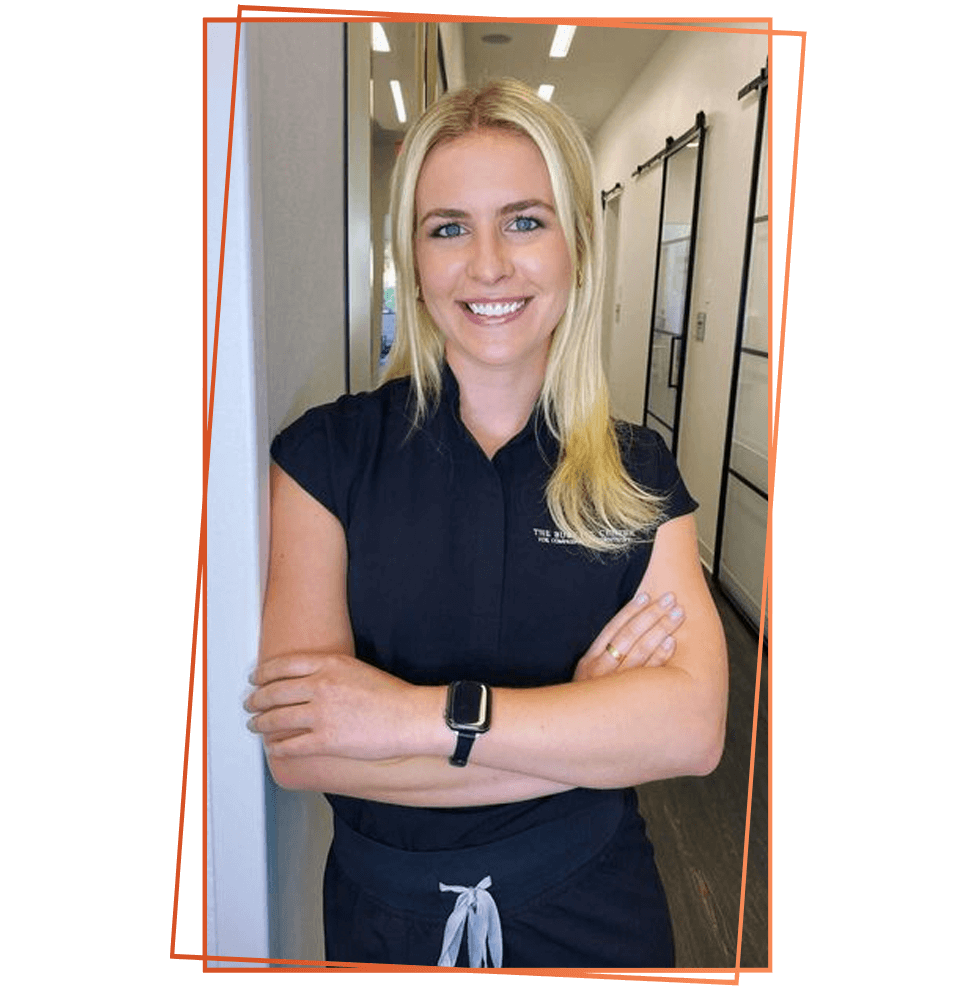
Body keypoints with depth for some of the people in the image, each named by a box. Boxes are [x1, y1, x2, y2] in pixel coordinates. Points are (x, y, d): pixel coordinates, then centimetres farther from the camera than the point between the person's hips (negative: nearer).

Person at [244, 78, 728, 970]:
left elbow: (695, 725, -20)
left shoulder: (636, 471, -8)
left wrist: (422, 714, -26)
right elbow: (298, 750, -22)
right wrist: (588, 728, -21)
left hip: (590, 910, 1)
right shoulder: (327, 453, -14)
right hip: (387, 917, 0)